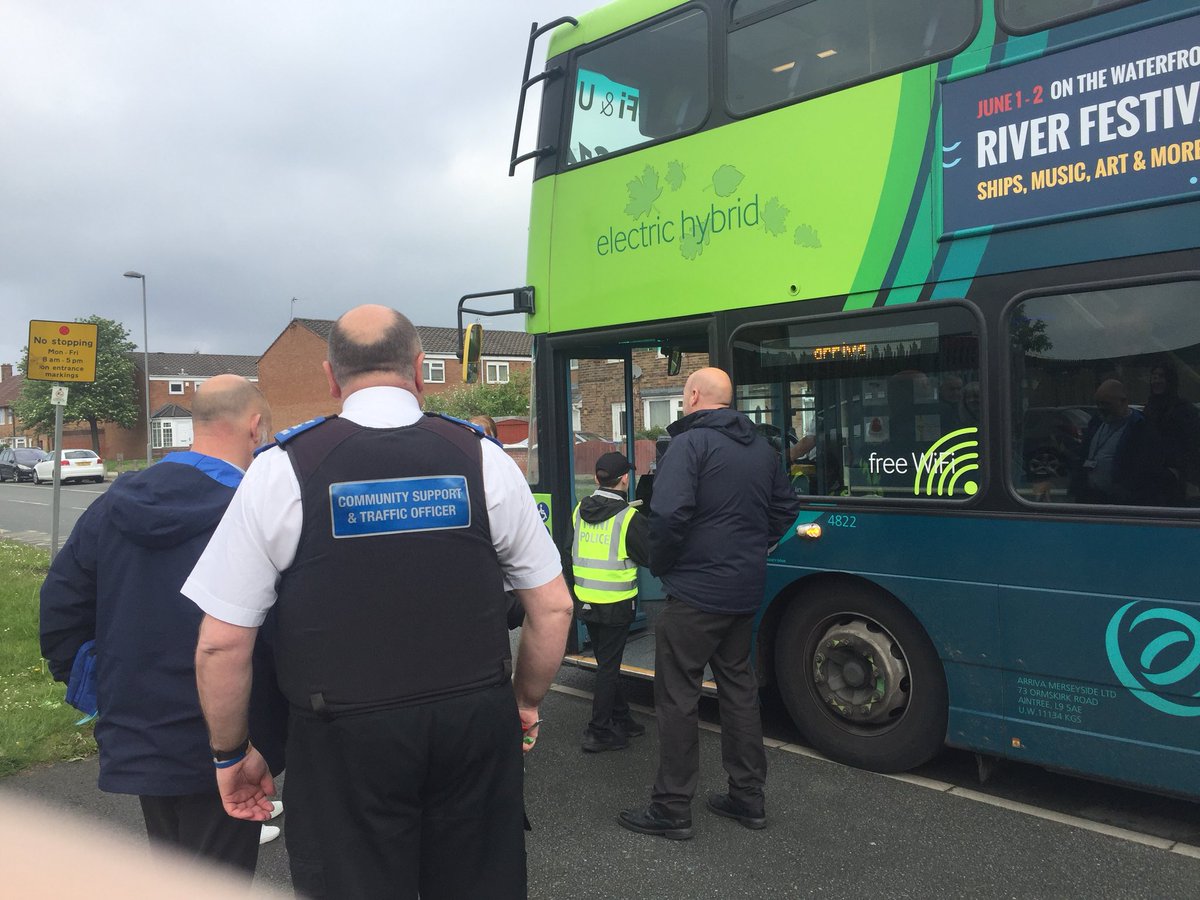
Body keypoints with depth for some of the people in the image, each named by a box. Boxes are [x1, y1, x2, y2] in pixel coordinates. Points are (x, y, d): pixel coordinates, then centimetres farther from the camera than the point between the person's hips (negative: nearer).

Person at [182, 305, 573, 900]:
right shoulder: (484, 459, -2)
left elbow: (221, 644, -6)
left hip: (344, 740, -2)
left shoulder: (282, 470, -7)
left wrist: (231, 754, 9)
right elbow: (553, 609, 2)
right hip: (477, 727, 2)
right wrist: (526, 705, 17)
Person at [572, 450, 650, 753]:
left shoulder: (579, 511, 1)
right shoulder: (629, 518, -16)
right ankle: (599, 733, 8)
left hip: (585, 601, 6)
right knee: (609, 667, 3)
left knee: (607, 663, 18)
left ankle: (621, 719, 30)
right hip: (615, 605, -6)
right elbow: (650, 558, -9)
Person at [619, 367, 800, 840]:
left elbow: (669, 514, -24)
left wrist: (659, 564, -8)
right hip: (746, 591, 8)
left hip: (695, 592, -8)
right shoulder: (762, 448, 11)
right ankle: (748, 797, 27)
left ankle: (672, 809, 10)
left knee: (677, 697, 2)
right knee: (738, 685, 18)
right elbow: (785, 509, 19)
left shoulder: (690, 443, -14)